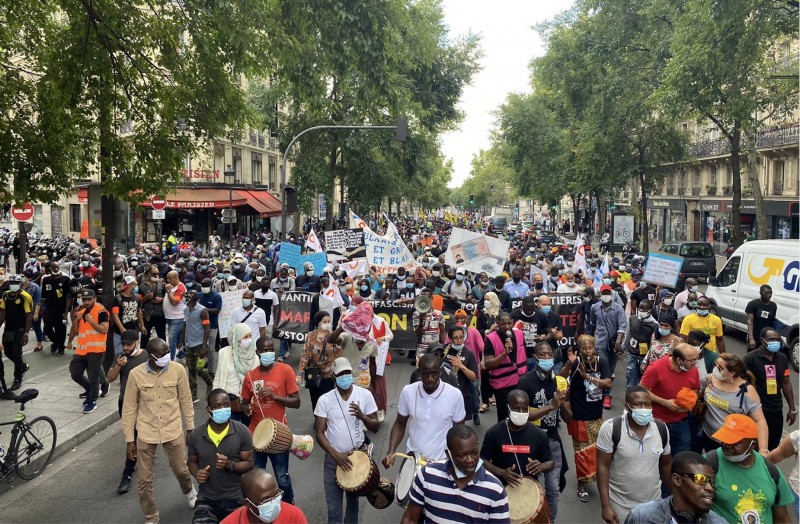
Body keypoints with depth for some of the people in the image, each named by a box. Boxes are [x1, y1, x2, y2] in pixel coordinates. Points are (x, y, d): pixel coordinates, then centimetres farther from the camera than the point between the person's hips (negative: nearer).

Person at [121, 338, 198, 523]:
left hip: (173, 431, 1)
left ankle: (189, 491, 51)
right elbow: (129, 407, -4)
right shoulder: (136, 374, -14)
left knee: (181, 470, 16)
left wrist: (190, 428, 6)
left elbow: (185, 400, 0)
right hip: (146, 434, 0)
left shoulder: (178, 370, -12)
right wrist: (129, 439, -2)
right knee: (145, 480, 9)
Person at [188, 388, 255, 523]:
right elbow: (191, 462, 12)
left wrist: (230, 465, -24)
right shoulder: (196, 435, -5)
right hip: (206, 499, 1)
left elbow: (249, 463, -6)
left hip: (235, 498, -1)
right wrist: (196, 474, -10)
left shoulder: (242, 431, -11)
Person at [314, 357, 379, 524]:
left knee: (353, 501, 20)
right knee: (334, 509, 3)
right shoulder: (325, 400, -10)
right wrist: (335, 454, -23)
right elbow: (320, 433, -9)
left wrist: (362, 416, -24)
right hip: (333, 459, -1)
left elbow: (376, 427, -4)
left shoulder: (365, 395, -8)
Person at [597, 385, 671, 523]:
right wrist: (605, 506, -16)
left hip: (653, 503, 3)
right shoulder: (610, 428, -18)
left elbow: (666, 465, 7)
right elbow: (603, 466, -14)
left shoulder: (661, 428, -5)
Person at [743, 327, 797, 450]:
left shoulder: (783, 358, 5)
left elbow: (786, 384, 11)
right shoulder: (750, 358, -13)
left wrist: (792, 409, 12)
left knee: (773, 447, 15)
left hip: (777, 410, 5)